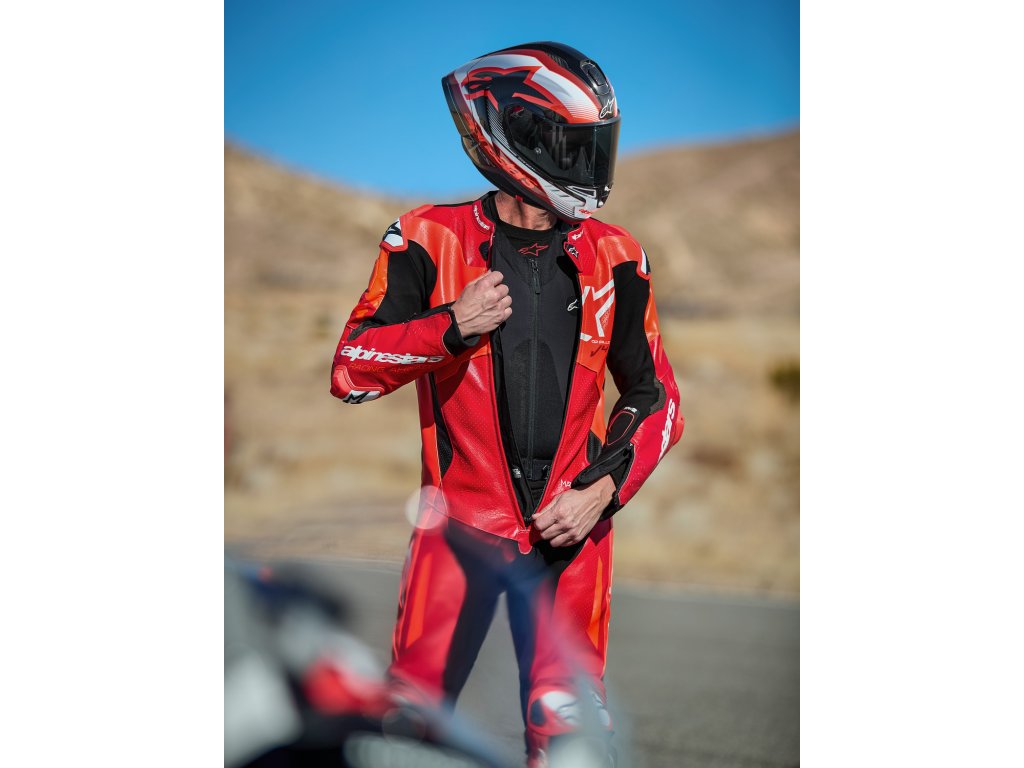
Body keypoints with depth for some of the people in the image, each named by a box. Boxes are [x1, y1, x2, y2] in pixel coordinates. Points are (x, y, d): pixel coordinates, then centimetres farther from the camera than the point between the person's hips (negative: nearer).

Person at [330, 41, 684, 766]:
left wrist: (601, 489, -4)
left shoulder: (612, 258, 3)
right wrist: (452, 325, -17)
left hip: (570, 526, 1)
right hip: (460, 519, -1)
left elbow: (657, 399, 9)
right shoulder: (432, 240, -3)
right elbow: (351, 370, -3)